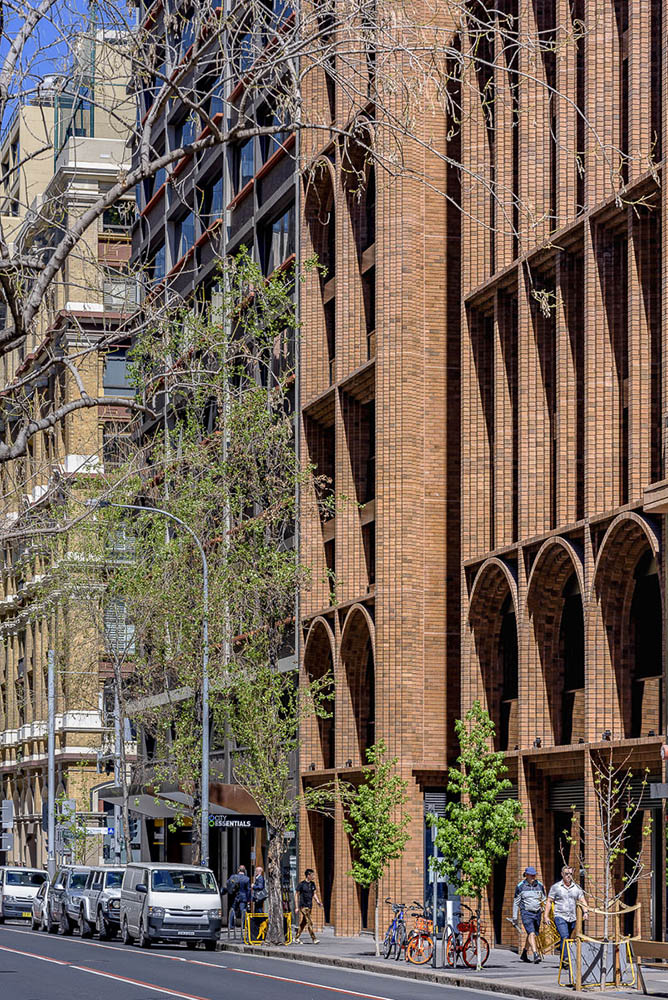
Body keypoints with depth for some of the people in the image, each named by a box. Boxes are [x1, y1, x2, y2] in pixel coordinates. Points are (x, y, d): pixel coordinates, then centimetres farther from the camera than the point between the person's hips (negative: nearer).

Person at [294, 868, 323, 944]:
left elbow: (314, 894, 16)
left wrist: (318, 902, -2)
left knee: (303, 923, 11)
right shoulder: (301, 884, -9)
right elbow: (296, 895, -5)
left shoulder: (312, 884, 10)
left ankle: (296, 938, 21)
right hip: (303, 906, -7)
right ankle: (314, 939, -13)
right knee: (309, 922, -12)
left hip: (310, 906, 7)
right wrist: (297, 907, -8)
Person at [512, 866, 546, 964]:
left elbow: (544, 900, 16)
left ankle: (524, 955, 29)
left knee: (531, 934, 12)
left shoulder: (540, 885, 7)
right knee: (531, 933, -19)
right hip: (526, 912, -4)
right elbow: (516, 902, 6)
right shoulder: (520, 886, -1)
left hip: (537, 913, 4)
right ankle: (535, 955, -27)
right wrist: (514, 917, 4)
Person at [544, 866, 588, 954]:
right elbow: (549, 901, 4)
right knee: (565, 937, -20)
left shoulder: (577, 887, 12)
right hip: (560, 917, -4)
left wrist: (585, 912, -12)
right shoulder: (556, 887, 4)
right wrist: (546, 916, -3)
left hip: (572, 918, 4)